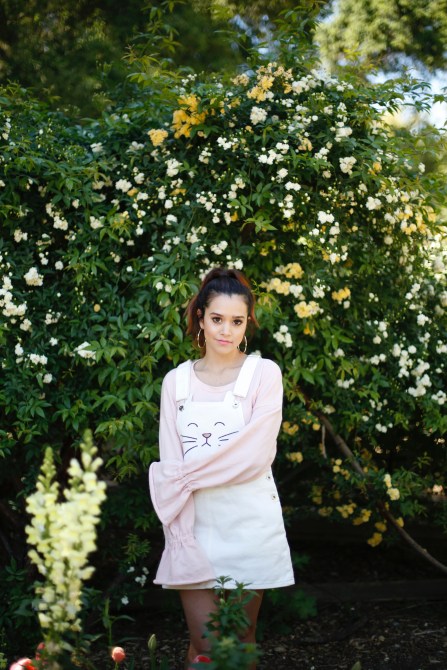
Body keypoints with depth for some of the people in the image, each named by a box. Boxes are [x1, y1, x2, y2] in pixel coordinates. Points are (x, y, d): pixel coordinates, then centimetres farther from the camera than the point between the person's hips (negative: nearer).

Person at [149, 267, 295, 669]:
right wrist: (180, 540, -10)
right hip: (194, 522, 1)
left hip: (248, 522, -1)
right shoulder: (177, 381, 6)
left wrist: (188, 473, -10)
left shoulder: (264, 374, -2)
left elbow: (254, 455, -12)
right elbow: (171, 466, 1)